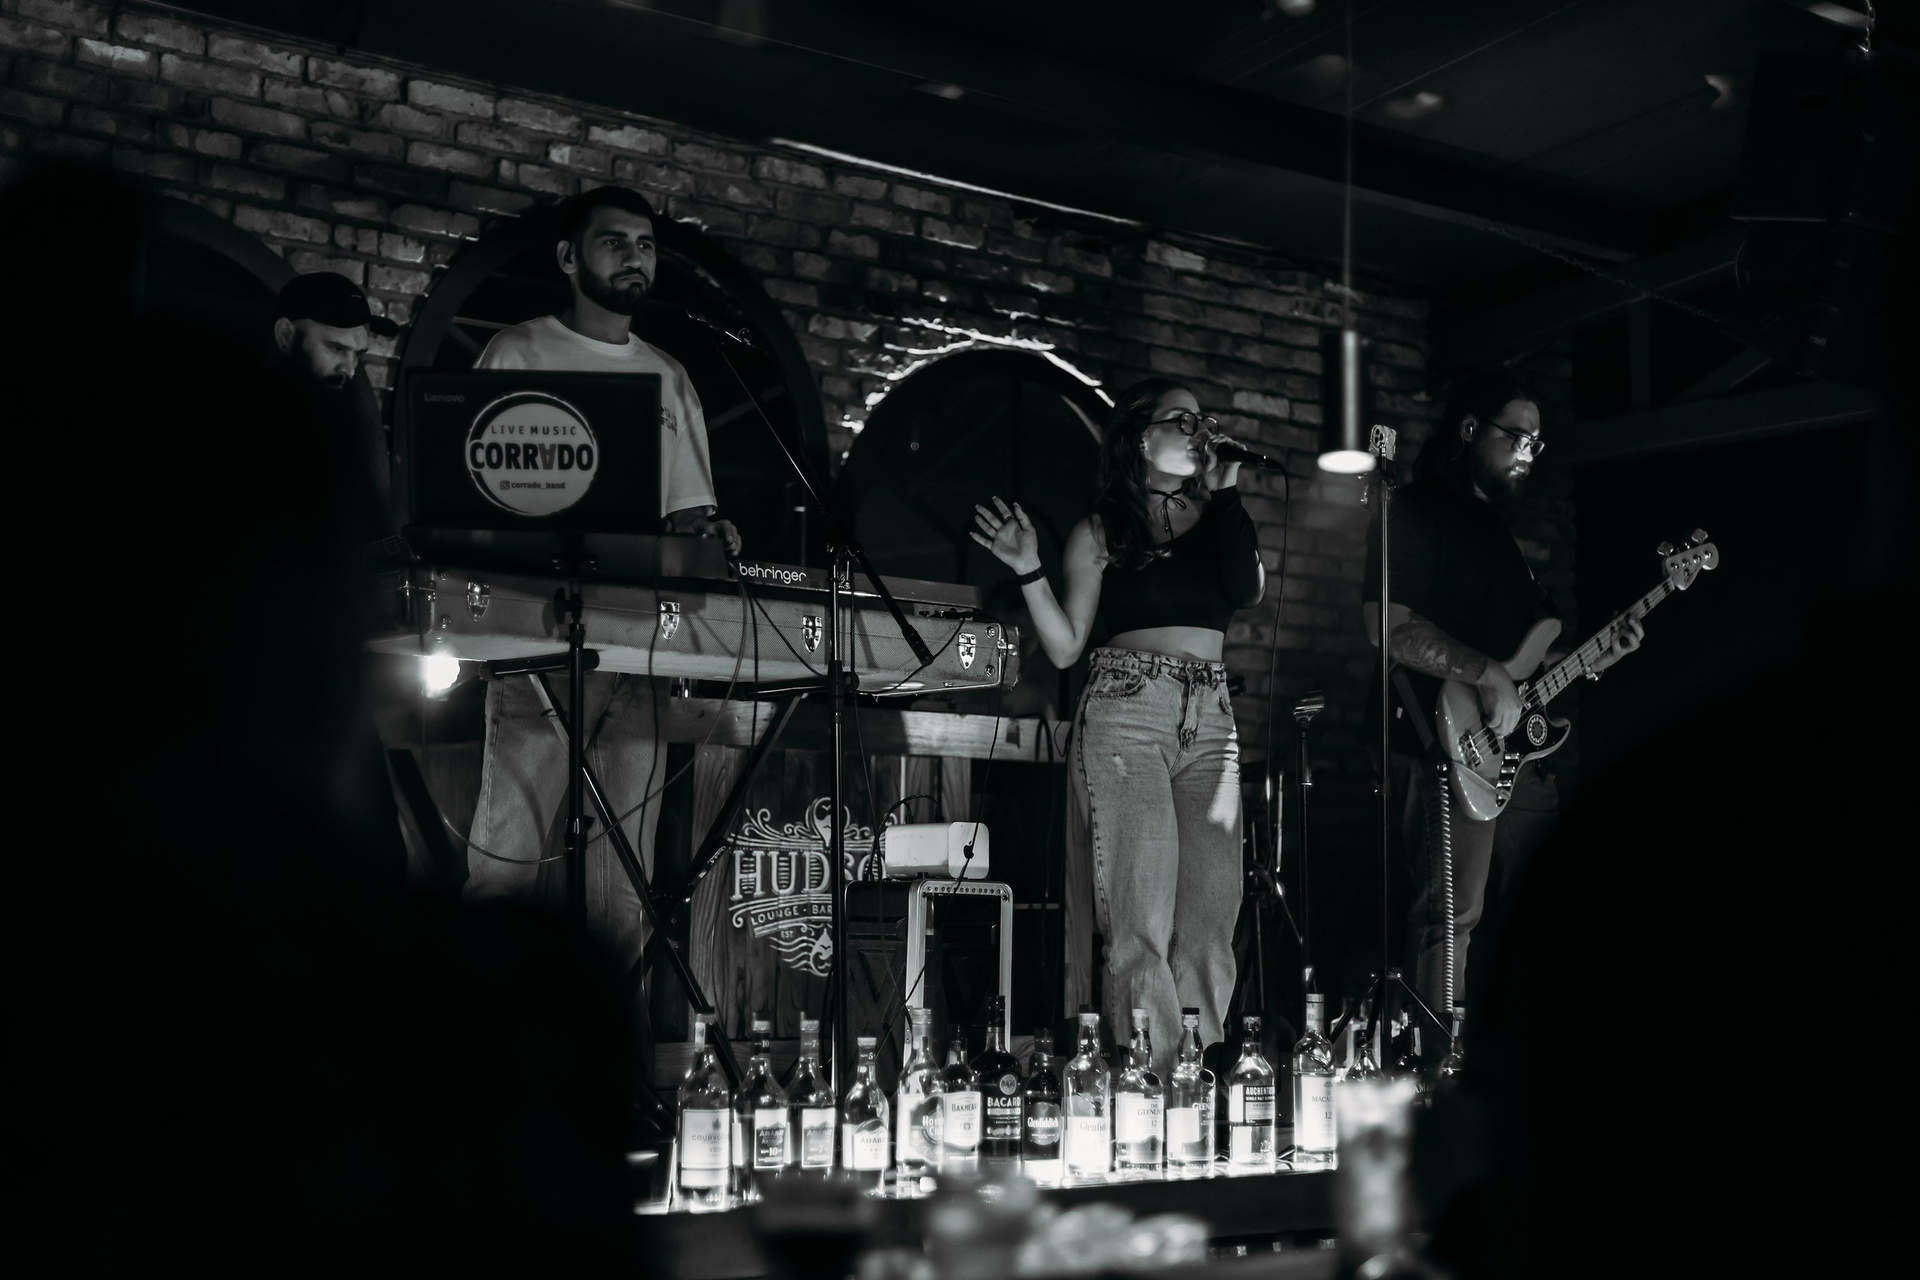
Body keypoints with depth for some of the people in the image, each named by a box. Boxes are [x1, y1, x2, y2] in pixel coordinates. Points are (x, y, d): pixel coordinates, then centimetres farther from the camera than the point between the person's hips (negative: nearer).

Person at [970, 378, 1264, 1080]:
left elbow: (1248, 588, -3)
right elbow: (1065, 647, 5)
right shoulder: (1100, 531, 8)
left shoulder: (1215, 517, 17)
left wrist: (1225, 488, 2)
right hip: (1124, 714, -4)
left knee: (1212, 916, -4)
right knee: (1142, 916, -11)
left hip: (1211, 720, 4)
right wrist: (1029, 570, -8)